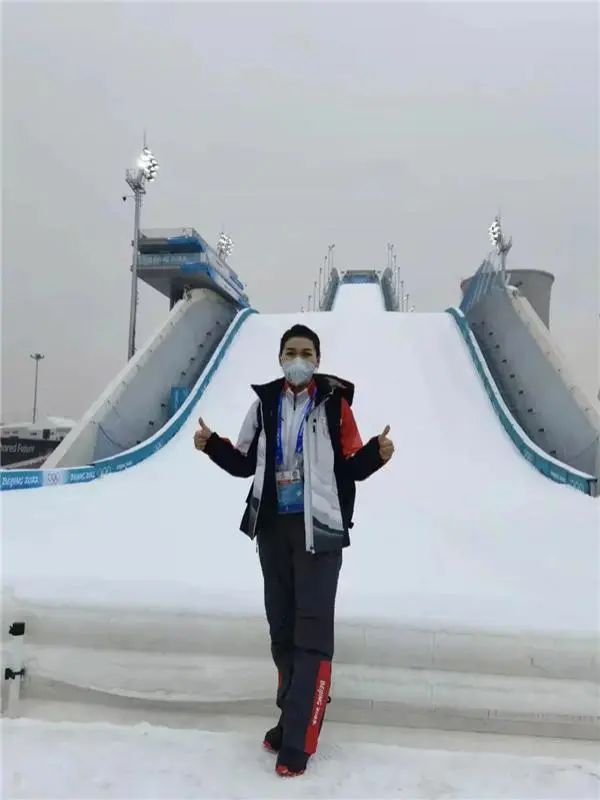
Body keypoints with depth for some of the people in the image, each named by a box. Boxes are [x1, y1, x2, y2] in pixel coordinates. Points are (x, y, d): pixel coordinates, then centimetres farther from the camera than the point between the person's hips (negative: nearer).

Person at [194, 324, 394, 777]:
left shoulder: (334, 403, -6)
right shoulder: (265, 404, 5)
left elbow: (350, 466, -5)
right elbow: (244, 463, 10)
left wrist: (377, 453, -24)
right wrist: (212, 445, -6)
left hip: (319, 529, -4)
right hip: (272, 528, 5)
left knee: (312, 632, -2)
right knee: (281, 628, 15)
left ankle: (297, 741, 9)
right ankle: (294, 716, 33)